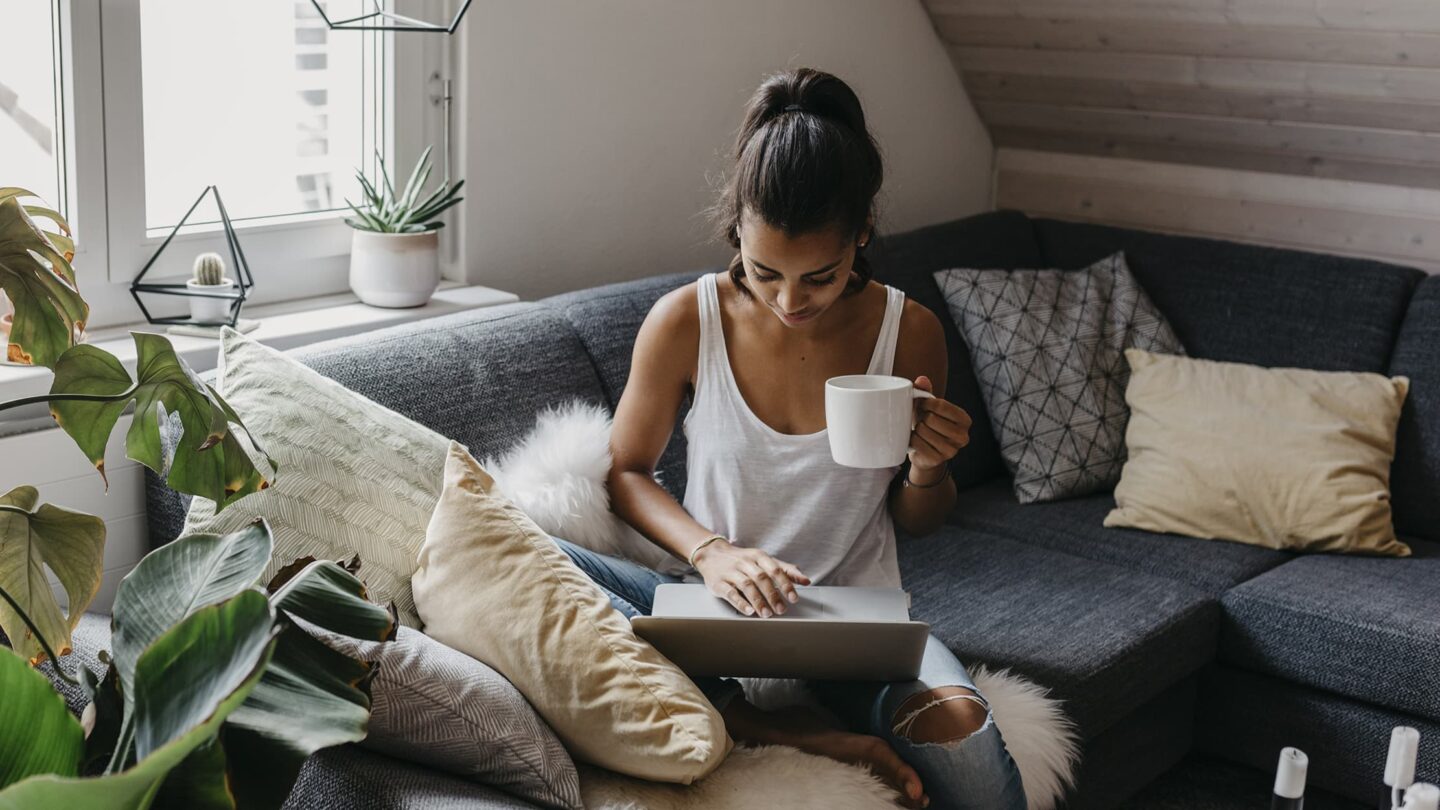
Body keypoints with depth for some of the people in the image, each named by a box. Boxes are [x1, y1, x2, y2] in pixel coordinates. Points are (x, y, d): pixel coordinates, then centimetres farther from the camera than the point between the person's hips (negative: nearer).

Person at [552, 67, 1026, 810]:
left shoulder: (908, 333, -6)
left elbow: (916, 522, 8)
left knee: (960, 732, -36)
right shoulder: (684, 322, -9)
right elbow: (625, 470, 3)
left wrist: (926, 471, -16)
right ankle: (799, 735, -28)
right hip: (716, 604, 2)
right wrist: (709, 552, -15)